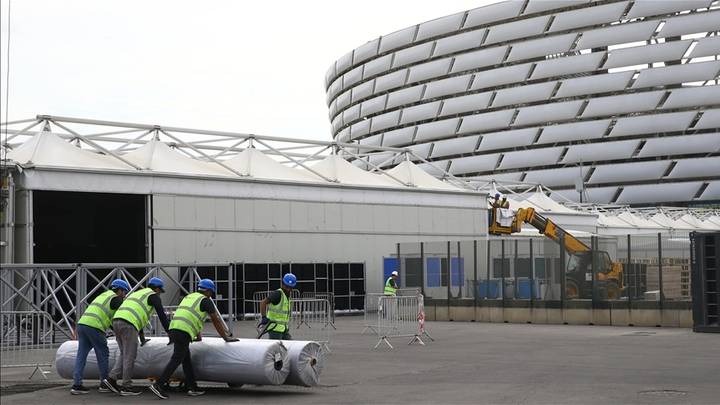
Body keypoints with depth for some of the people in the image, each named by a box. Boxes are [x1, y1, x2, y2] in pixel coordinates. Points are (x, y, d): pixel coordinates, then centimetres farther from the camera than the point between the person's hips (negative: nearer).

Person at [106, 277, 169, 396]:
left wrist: (142, 339, 43)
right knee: (130, 356, -2)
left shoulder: (137, 294, 35)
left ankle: (112, 378, 3)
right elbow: (162, 316, 7)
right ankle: (126, 387, 0)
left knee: (125, 354, 16)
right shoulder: (154, 296, 11)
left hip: (116, 321, 8)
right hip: (128, 325, -8)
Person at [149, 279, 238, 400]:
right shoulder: (206, 301, 6)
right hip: (184, 332, -8)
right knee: (176, 360, -10)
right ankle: (158, 385, -17)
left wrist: (199, 337, 47)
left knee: (186, 360, 12)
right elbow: (216, 321, 9)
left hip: (173, 329, 8)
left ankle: (192, 388, 13)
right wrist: (226, 338, 17)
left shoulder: (189, 297, 28)